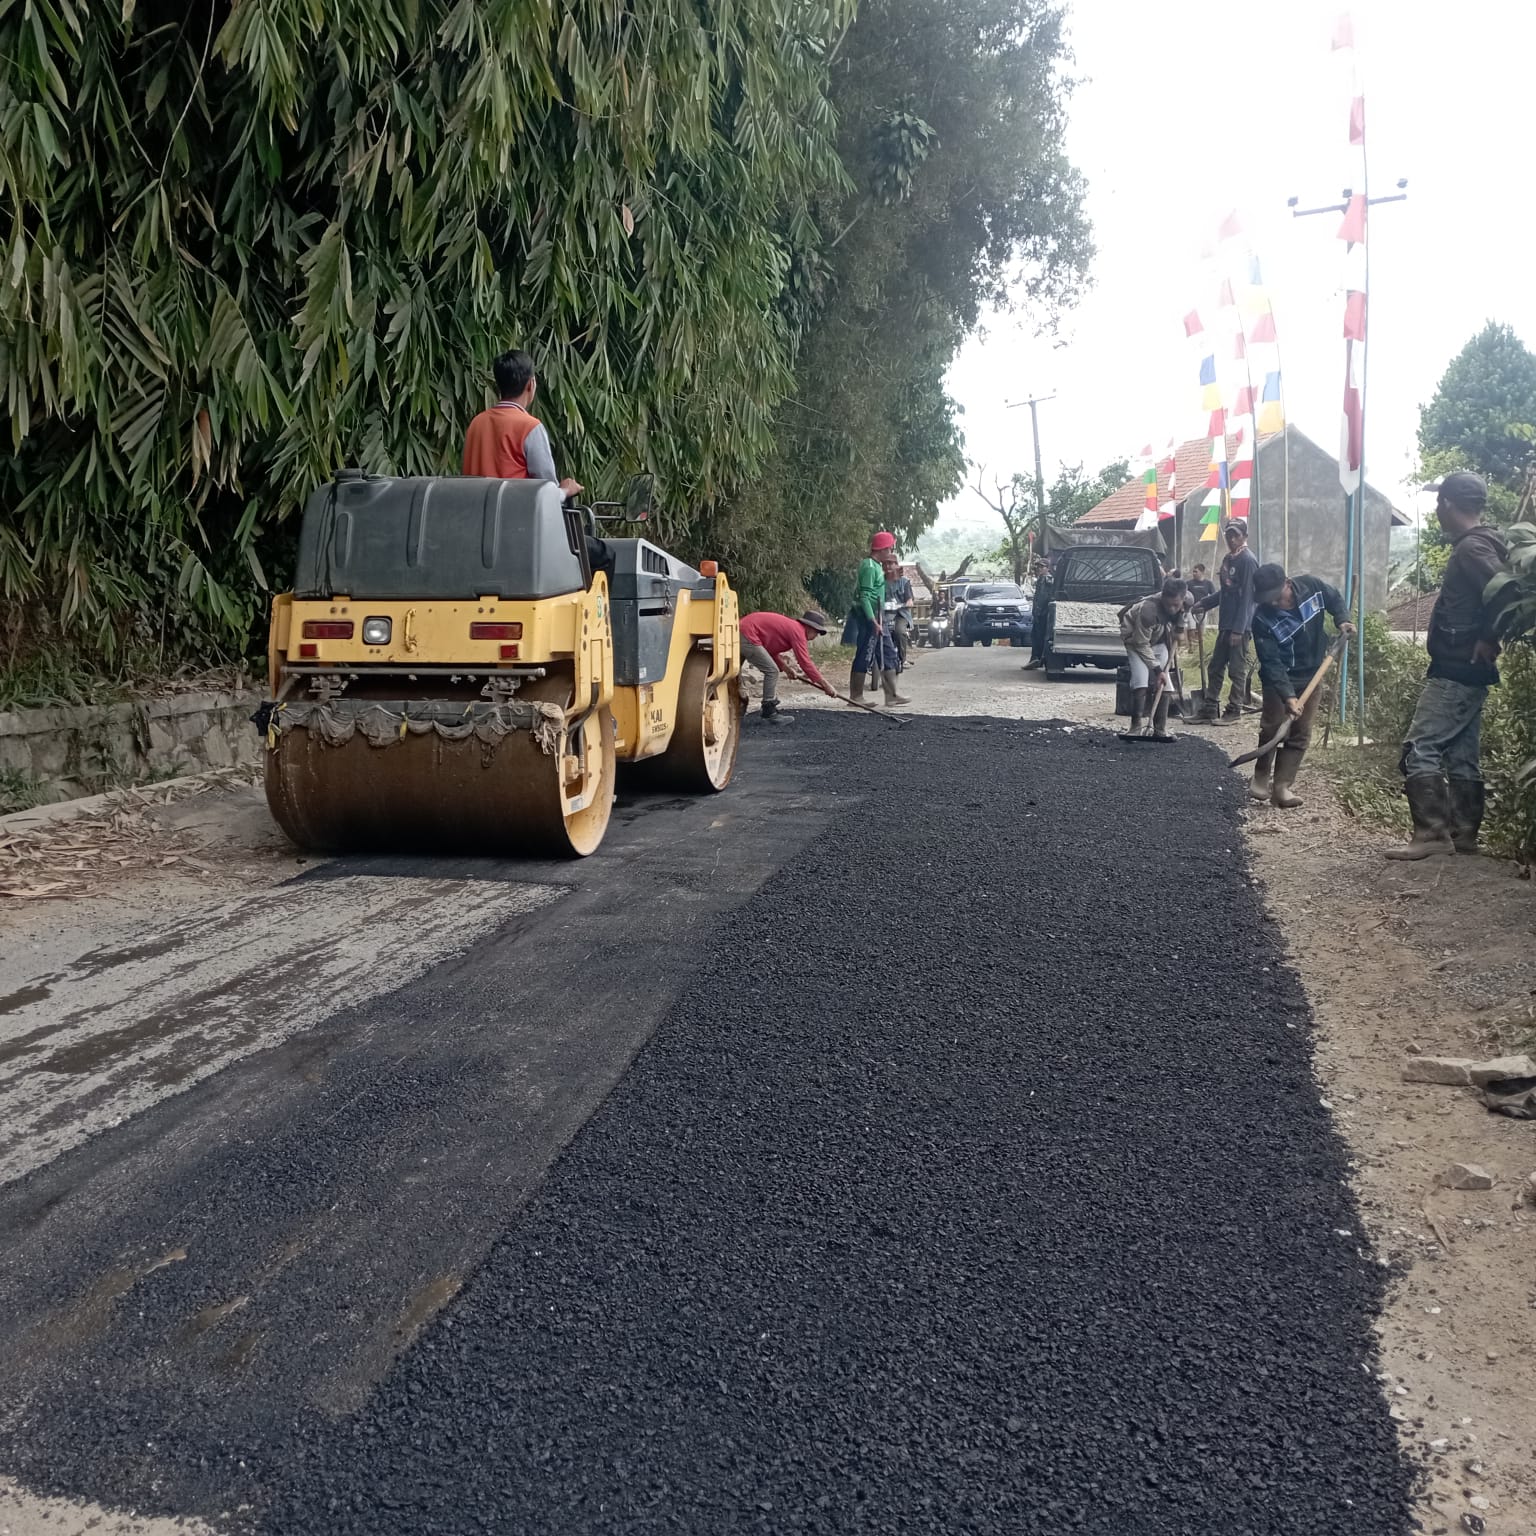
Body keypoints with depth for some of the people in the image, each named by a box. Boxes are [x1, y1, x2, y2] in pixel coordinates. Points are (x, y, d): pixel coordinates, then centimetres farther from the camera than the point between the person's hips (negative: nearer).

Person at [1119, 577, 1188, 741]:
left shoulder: (1185, 602, -21)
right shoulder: (1148, 610, -39)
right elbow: (1142, 644, -30)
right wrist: (1157, 669, -29)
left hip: (1159, 640, 5)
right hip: (1136, 639, -5)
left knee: (1165, 683, -4)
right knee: (1141, 680, -24)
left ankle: (1160, 730, 0)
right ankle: (1136, 727, -20)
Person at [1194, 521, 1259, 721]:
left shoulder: (1248, 560, -12)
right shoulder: (1228, 559, 15)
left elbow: (1246, 597, -17)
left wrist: (1238, 629, -20)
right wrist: (1204, 603, 17)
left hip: (1239, 626, -9)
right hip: (1225, 624, 9)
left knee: (1237, 669, -1)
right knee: (1215, 667, 11)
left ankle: (1234, 710, 5)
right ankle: (1209, 709, 17)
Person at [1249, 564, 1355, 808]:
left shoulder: (1311, 586, -14)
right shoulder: (1263, 618, -24)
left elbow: (1335, 599, 10)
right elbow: (1271, 662, -26)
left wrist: (1342, 620, -9)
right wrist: (1287, 695, -35)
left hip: (1311, 676, 3)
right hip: (1279, 679, -3)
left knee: (1300, 733, 1)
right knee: (1272, 728, -9)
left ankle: (1281, 786, 3)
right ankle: (1261, 777, 12)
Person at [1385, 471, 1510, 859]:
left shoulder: (1472, 548, -16)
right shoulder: (1478, 544, 15)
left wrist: (1488, 640, -18)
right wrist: (1486, 642, 10)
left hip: (1455, 671, -10)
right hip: (1465, 671, 10)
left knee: (1420, 749, -11)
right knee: (1462, 756, 11)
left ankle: (1431, 834, -12)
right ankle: (1463, 836, 15)